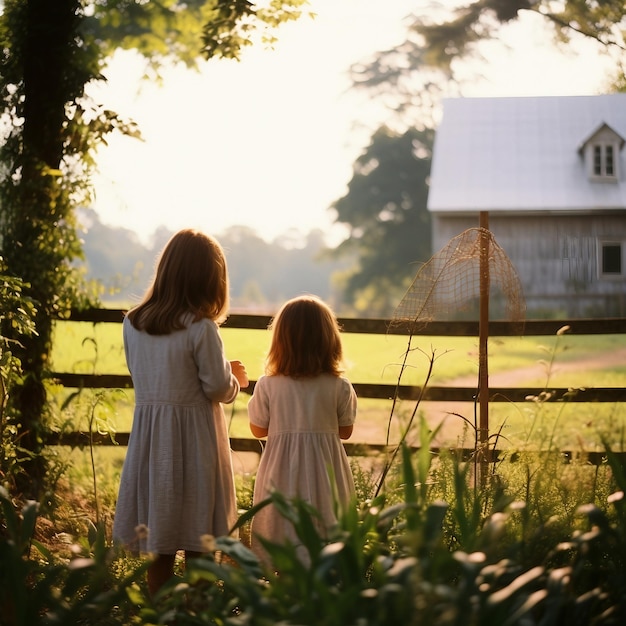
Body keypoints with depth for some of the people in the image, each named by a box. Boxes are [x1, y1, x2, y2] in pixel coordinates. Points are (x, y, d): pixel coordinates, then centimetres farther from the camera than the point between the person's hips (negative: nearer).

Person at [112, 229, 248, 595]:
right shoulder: (201, 328, -17)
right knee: (198, 547, 7)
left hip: (149, 434, 5)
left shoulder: (133, 324, 0)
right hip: (193, 438, -5)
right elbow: (218, 389, -13)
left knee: (159, 550, 13)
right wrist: (237, 379, 10)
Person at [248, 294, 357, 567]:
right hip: (324, 472, 0)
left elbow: (258, 429, 3)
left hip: (282, 473, 0)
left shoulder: (267, 386, -7)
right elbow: (345, 431, 3)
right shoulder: (340, 387, -7)